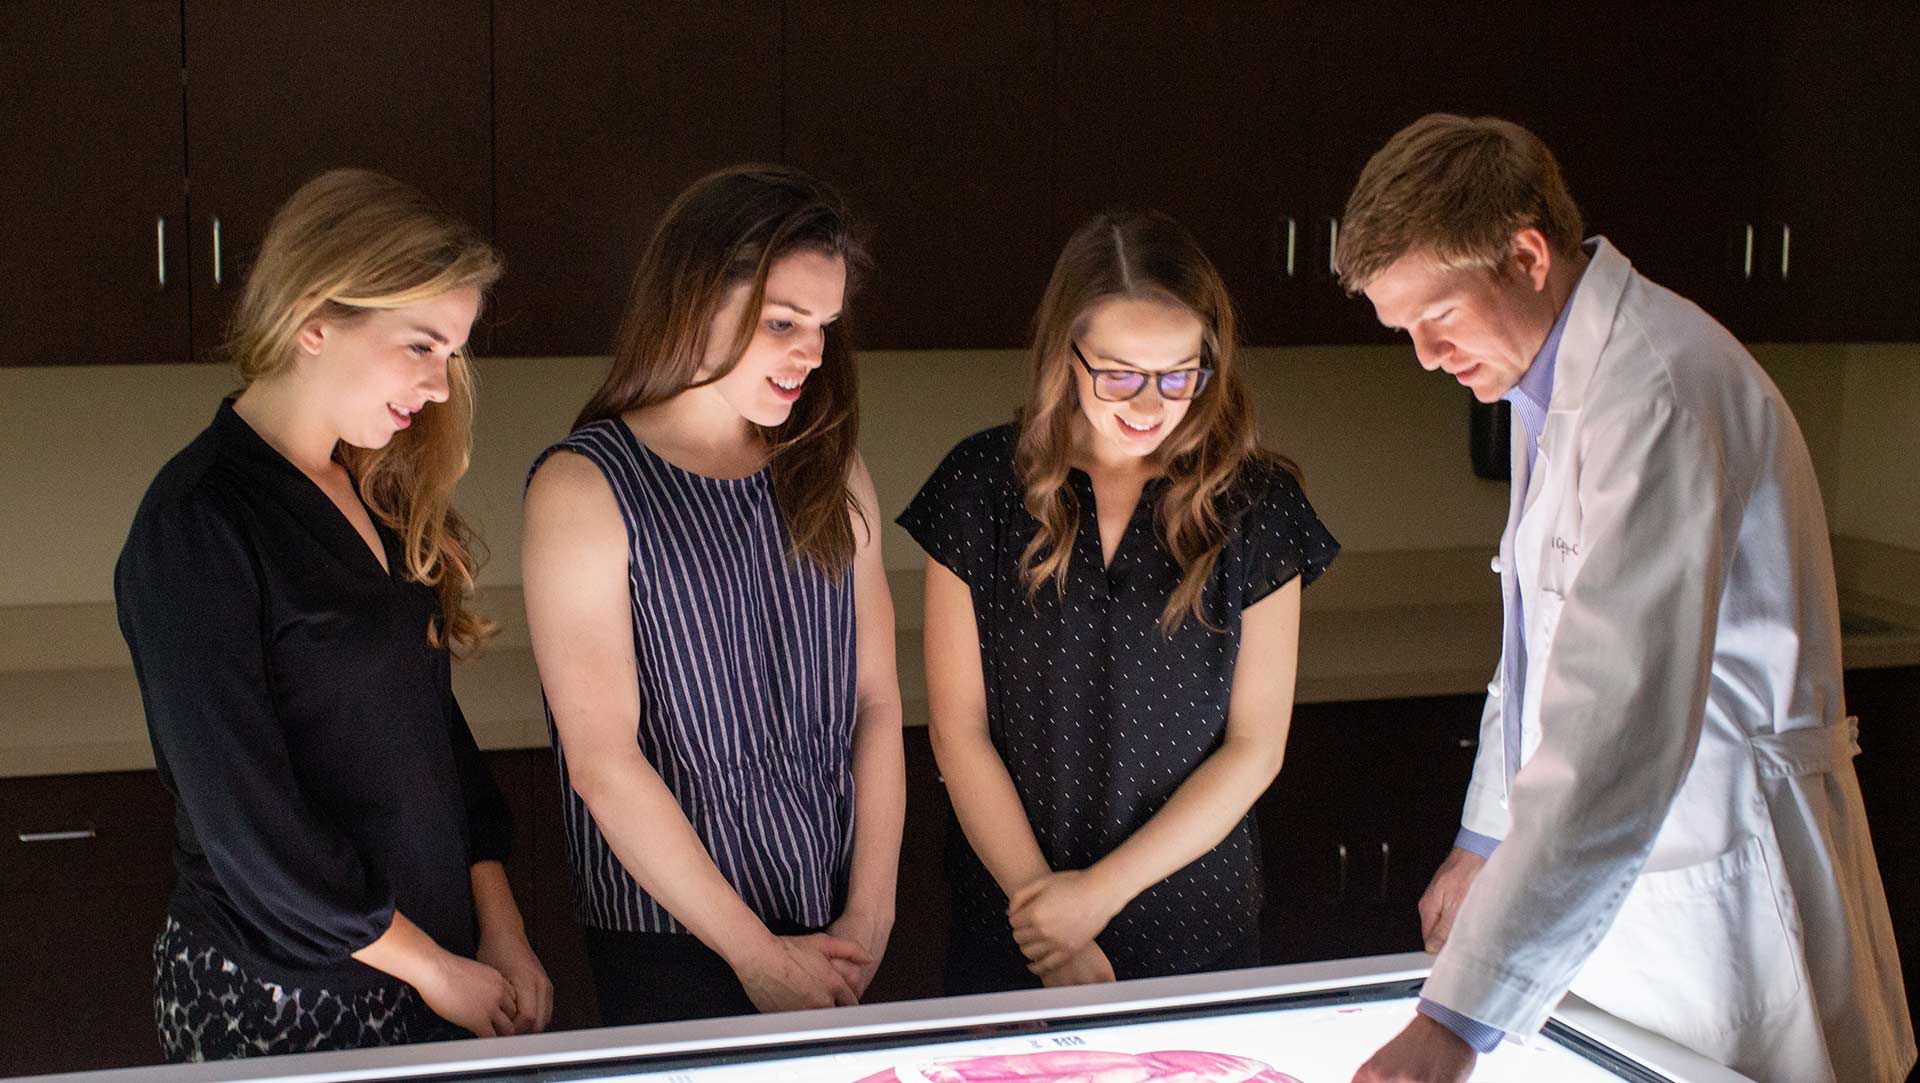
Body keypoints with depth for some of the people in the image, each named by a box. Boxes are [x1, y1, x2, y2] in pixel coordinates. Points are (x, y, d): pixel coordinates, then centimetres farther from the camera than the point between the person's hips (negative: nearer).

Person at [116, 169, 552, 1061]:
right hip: (277, 1003, -7)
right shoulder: (198, 527, -17)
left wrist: (498, 928, 3)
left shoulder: (374, 496, 7)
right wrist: (436, 970, -11)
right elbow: (244, 821, -18)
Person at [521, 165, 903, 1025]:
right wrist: (757, 953, -12)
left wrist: (869, 919, -4)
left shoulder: (830, 476, 7)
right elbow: (601, 761, -14)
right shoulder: (583, 489, -10)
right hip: (670, 949, -4)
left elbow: (877, 702, 5)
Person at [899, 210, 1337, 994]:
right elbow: (960, 731, -6)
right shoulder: (982, 487, -6)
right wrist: (1048, 918, -10)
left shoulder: (1254, 505, -5)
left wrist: (1104, 890, -11)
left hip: (1194, 934, 0)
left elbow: (1255, 747, -4)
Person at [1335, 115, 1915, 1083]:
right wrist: (1484, 840, 22)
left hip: (1709, 903, -9)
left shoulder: (1656, 388, -23)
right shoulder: (1555, 384, 10)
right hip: (1605, 889, 9)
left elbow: (1620, 724, -32)